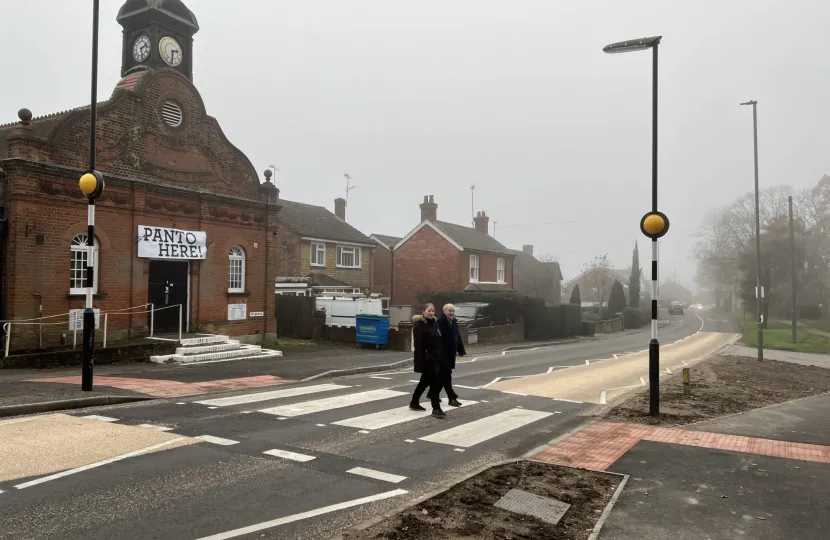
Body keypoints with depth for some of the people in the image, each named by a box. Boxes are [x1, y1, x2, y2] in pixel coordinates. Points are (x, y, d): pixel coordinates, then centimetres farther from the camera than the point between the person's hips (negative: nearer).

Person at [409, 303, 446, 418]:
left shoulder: (435, 323, 12)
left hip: (435, 358, 9)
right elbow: (418, 345, -19)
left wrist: (440, 356, 13)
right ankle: (436, 409, -4)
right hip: (427, 359, -9)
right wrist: (421, 361, -23)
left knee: (425, 381, 18)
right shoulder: (419, 325, -13)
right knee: (434, 383, -9)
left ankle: (414, 403, 31)